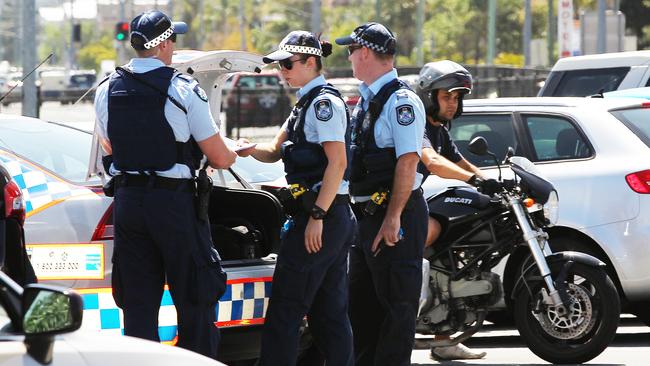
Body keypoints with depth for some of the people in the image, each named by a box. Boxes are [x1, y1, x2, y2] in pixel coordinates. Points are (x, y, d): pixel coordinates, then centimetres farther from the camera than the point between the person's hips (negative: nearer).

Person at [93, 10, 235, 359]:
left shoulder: (106, 91, 5)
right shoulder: (184, 90, -11)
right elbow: (219, 158, -7)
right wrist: (236, 151, 15)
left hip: (127, 200, 5)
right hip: (173, 200, -5)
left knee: (137, 304, 9)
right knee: (194, 303, 5)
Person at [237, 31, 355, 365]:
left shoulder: (323, 102, -11)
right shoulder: (306, 103, 19)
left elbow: (338, 162, -19)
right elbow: (276, 151, 20)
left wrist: (317, 216, -22)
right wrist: (252, 149, -2)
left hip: (319, 214, -10)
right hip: (338, 221, 10)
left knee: (284, 311, -8)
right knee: (329, 312, 10)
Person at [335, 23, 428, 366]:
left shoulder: (401, 100, -14)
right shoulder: (365, 101, 17)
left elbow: (408, 160, -21)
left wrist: (393, 218, -25)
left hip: (395, 218, -10)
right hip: (367, 214, 10)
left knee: (395, 304, -6)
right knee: (361, 302, 15)